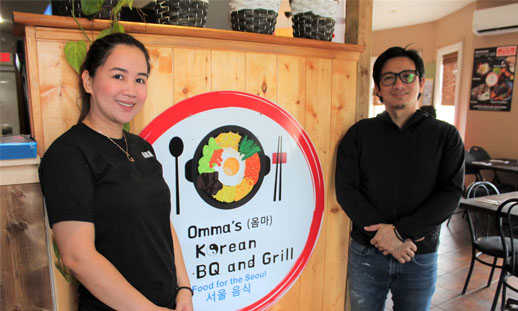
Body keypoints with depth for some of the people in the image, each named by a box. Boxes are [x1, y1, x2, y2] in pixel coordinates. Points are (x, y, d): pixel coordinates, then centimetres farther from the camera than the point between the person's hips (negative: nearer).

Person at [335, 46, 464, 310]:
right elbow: (346, 189, -7)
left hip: (421, 258, 0)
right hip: (366, 253, 0)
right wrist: (386, 234, -16)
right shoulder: (359, 134, 0)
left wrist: (401, 231, -18)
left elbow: (450, 194, -8)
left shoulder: (445, 136, 0)